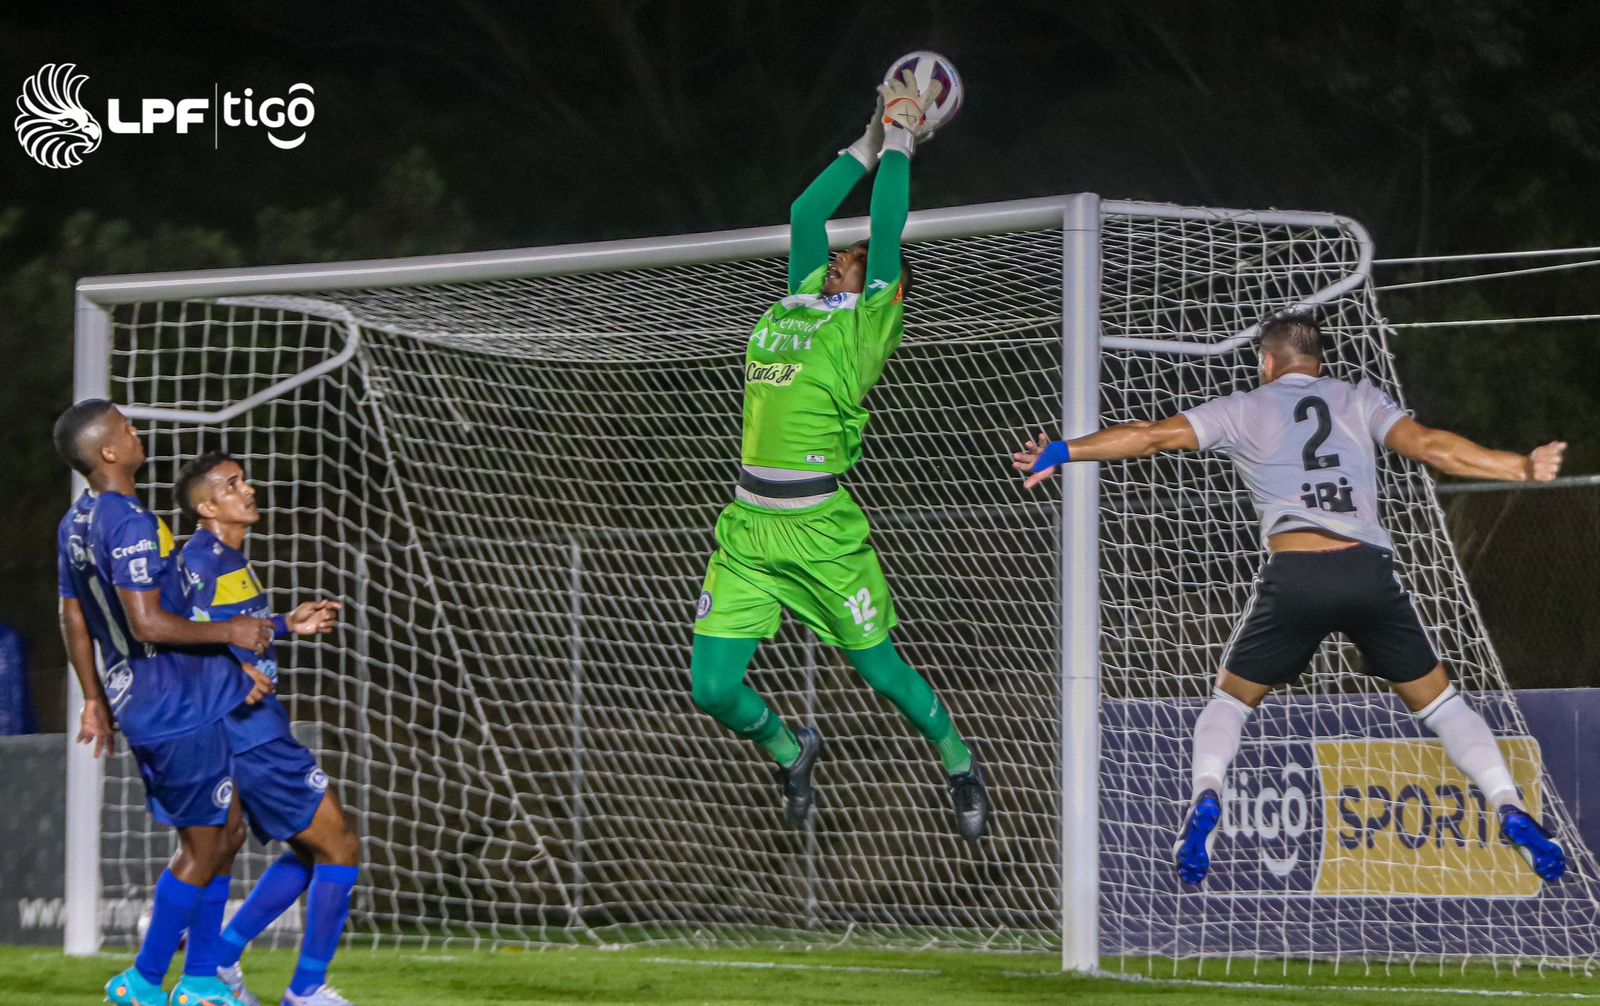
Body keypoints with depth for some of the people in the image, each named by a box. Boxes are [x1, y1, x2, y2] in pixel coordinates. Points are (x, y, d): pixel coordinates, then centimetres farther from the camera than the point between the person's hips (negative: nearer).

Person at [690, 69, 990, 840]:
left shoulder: (869, 320, -1)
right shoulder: (798, 304, 14)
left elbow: (886, 227, -4)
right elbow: (806, 213, 23)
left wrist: (901, 144, 7)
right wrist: (871, 142, 27)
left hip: (818, 529, -6)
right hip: (747, 527, 6)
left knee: (881, 670, 6)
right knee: (714, 688, 1)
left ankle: (960, 767, 30)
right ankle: (788, 750, 30)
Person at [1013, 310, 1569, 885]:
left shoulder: (1244, 410, 16)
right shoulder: (1359, 400, 18)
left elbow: (1153, 436, 11)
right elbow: (1429, 446, 4)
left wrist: (1064, 452, 17)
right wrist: (1522, 468, 5)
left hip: (1295, 575, -1)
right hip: (1372, 570, 1)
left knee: (1231, 700, 17)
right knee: (1438, 701, 16)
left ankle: (1205, 795, -11)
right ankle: (1510, 809, -2)